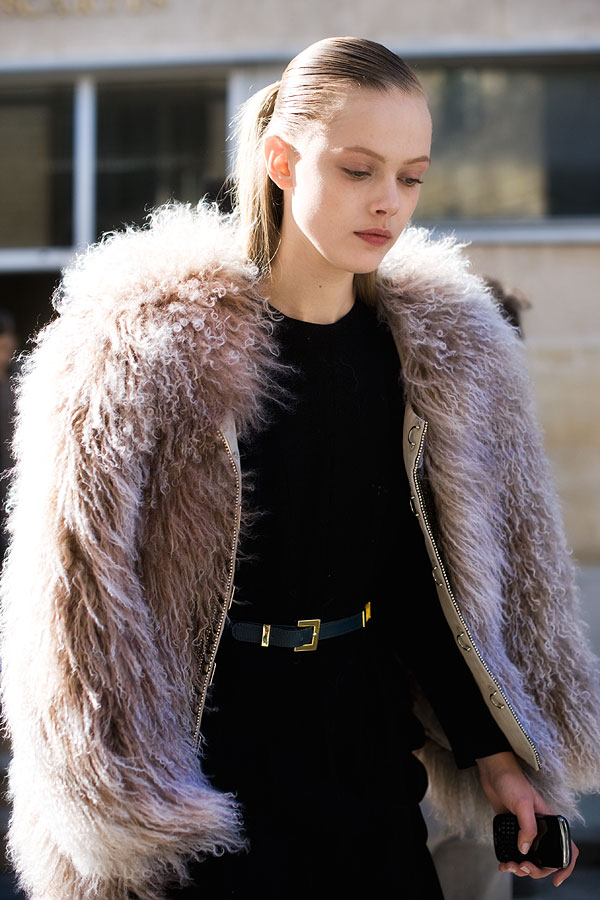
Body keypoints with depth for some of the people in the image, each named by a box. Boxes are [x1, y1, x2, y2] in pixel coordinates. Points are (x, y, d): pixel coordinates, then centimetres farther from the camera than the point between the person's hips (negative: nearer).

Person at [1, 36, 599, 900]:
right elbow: (76, 581, -12)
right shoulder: (147, 339, -13)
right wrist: (109, 802, -14)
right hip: (207, 731, -4)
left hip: (364, 731, 5)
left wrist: (496, 753, 6)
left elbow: (435, 572, 10)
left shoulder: (443, 350, 3)